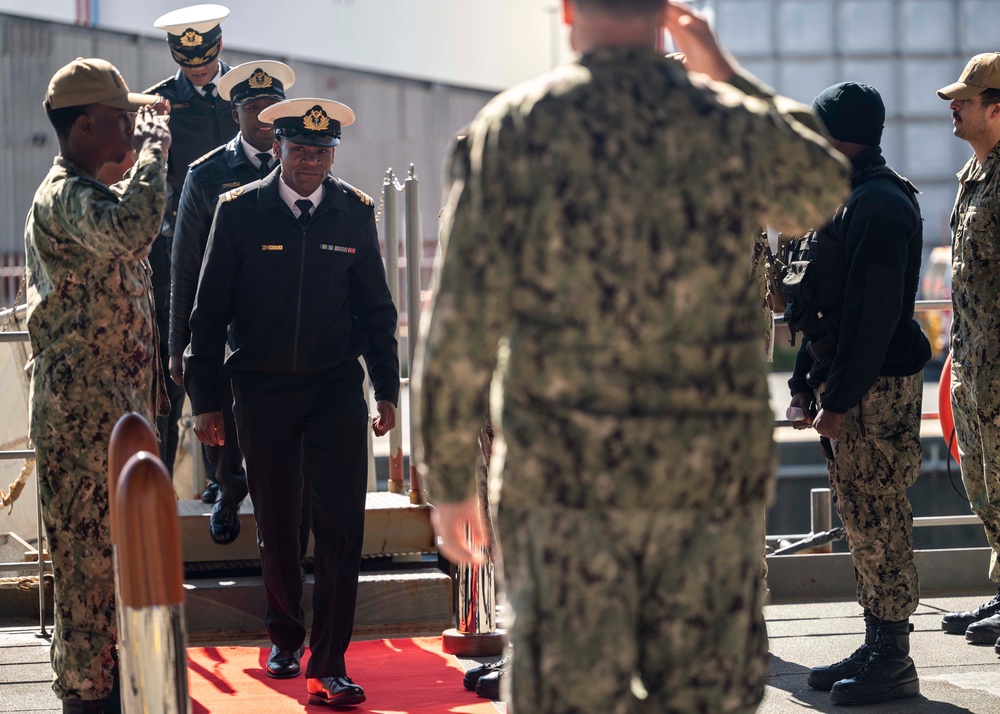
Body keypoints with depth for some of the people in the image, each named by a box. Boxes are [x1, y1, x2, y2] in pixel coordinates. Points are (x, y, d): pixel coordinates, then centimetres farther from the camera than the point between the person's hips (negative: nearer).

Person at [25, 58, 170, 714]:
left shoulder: (91, 193, 19)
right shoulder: (65, 197, -15)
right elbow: (132, 228, -37)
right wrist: (155, 150, -23)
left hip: (120, 402, 10)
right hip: (82, 409, -10)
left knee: (118, 545, 15)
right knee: (89, 550, -5)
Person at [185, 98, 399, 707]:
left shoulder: (355, 212, 3)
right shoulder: (240, 211, -2)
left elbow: (375, 308, 11)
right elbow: (210, 310, 2)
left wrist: (387, 389, 7)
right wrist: (205, 399, 0)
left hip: (336, 385, 0)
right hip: (263, 388, 0)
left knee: (342, 523, -9)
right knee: (277, 525, 9)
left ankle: (329, 665, -5)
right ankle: (285, 637, 31)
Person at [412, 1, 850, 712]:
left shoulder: (514, 127, -5)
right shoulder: (733, 126, -1)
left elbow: (462, 324, -7)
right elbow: (824, 189, 24)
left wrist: (449, 479, 3)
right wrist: (723, 69, 29)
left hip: (566, 472, -1)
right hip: (711, 472, 1)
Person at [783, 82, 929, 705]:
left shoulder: (879, 205, -16)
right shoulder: (849, 198, 17)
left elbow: (874, 312, -22)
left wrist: (840, 397, -22)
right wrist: (808, 378, 18)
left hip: (879, 387, -10)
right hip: (845, 382, 10)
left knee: (877, 516, -6)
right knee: (859, 514, 13)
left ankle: (893, 662, -1)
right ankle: (876, 648, 20)